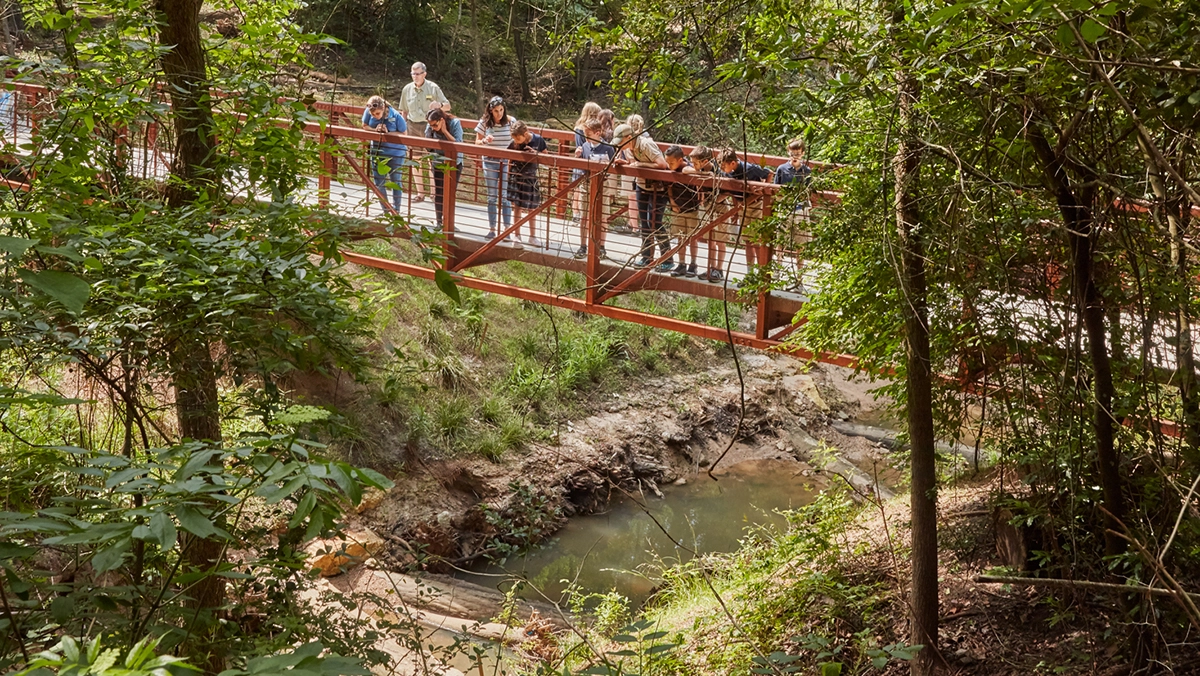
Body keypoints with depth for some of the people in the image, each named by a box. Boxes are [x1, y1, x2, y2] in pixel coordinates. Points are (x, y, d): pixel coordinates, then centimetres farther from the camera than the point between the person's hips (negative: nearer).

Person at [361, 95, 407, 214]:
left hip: (395, 153, -4)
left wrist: (388, 132, -27)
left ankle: (396, 211, 21)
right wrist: (375, 130, -21)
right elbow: (364, 126, 0)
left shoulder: (396, 116, -25)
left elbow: (404, 134, -14)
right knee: (379, 183, 9)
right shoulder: (368, 112, -17)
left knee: (396, 181, 8)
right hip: (377, 152, 4)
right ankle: (386, 211, 24)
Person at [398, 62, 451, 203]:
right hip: (413, 126, 4)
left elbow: (448, 106, -3)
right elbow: (403, 111, 14)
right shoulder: (407, 89, 4)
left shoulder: (433, 88, -5)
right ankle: (420, 193, 15)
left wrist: (440, 104, -25)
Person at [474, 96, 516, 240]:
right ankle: (491, 229, 15)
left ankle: (507, 229, 4)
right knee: (492, 197, 8)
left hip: (506, 162, -2)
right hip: (490, 162, 2)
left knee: (505, 197, -3)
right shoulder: (484, 122, -2)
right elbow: (477, 142, 4)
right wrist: (484, 141, -18)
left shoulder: (511, 121, -5)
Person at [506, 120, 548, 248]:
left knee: (532, 208, 10)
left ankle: (532, 237, 23)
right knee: (517, 206, 1)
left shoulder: (538, 140, -11)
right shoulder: (514, 144, -12)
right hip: (516, 176, -1)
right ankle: (517, 236, 12)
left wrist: (535, 154, -18)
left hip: (531, 177, 1)